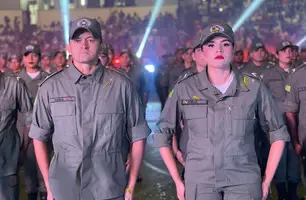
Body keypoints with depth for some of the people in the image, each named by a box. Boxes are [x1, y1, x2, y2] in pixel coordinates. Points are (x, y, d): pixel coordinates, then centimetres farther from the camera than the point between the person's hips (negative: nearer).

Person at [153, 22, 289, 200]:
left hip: (244, 181, 0)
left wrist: (267, 181, 4)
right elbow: (162, 135, 5)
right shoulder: (184, 88, -1)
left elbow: (279, 132, 8)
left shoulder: (254, 87, 0)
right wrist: (178, 181, 1)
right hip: (199, 182, 0)